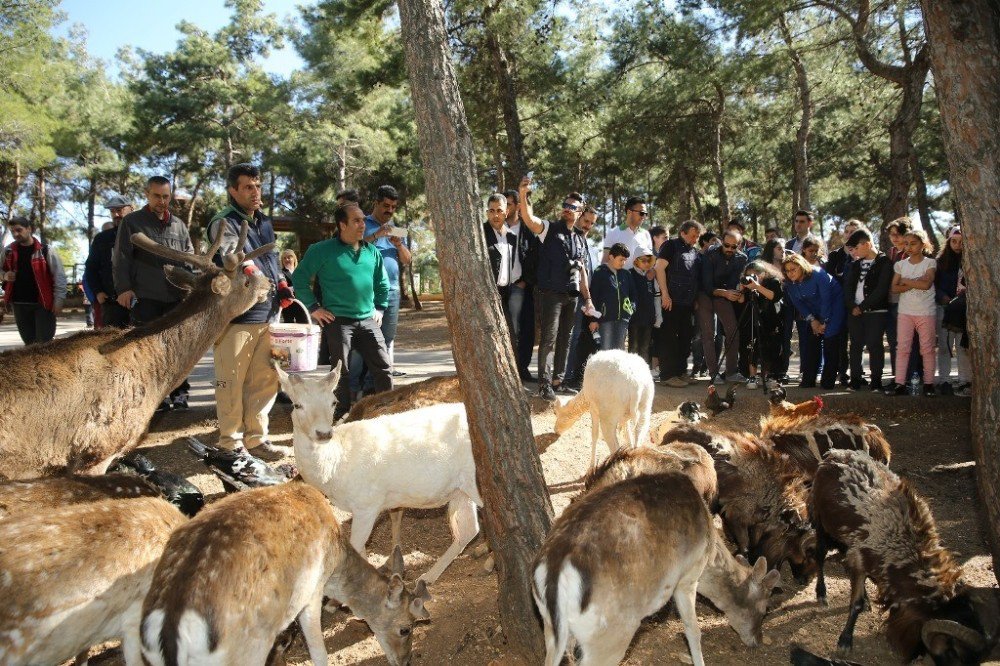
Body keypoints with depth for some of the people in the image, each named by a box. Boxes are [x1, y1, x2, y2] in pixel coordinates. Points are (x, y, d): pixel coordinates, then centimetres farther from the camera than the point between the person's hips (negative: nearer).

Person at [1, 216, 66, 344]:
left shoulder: (45, 250, -6)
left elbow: (59, 276, -7)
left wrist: (59, 300, -13)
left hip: (43, 303, -5)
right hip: (19, 304, 5)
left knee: (44, 343, -5)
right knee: (29, 342, 11)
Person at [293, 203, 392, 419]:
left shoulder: (373, 252, 9)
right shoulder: (322, 250, -6)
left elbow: (383, 284, 23)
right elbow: (299, 279, -2)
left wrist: (379, 309, 13)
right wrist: (314, 308, -5)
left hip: (368, 321, 4)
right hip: (337, 321, -4)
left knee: (383, 368, 3)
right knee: (340, 372, 2)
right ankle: (342, 417, 14)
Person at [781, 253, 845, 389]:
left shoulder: (818, 274, -24)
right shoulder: (790, 283, -7)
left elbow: (826, 299, -21)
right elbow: (798, 303, 0)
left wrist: (824, 322, -17)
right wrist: (812, 320, -10)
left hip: (833, 305, -6)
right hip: (814, 312, 6)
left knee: (830, 342, -14)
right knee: (811, 343, -2)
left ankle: (828, 381, -10)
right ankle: (808, 380, 1)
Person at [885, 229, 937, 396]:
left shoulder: (930, 263, -1)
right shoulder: (900, 264, 8)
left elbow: (926, 284, -16)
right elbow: (894, 288, 0)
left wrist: (905, 281, -6)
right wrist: (915, 284, -13)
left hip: (926, 312, -3)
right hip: (905, 312, 3)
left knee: (927, 348, 3)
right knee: (902, 348, -1)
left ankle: (928, 383, 9)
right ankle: (900, 383, 0)